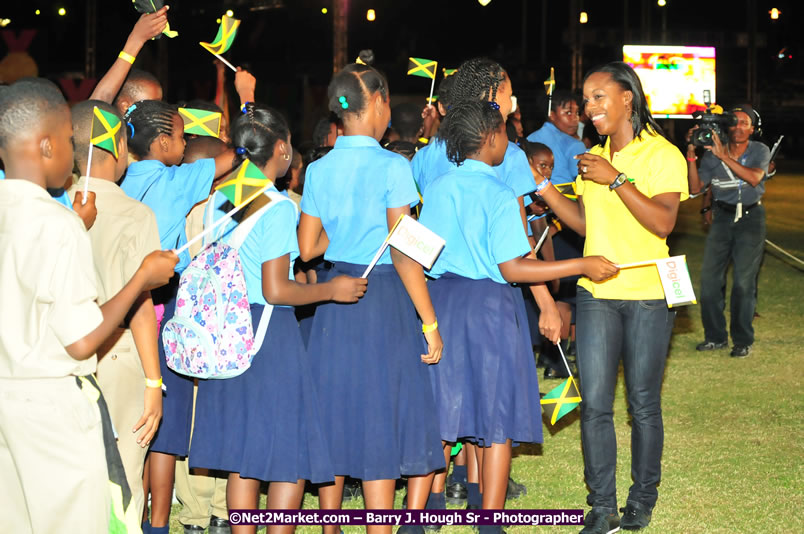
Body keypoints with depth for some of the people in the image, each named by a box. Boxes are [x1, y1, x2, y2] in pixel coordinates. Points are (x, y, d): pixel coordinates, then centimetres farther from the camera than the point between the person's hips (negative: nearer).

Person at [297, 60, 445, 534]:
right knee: (382, 413, 1)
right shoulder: (391, 167, -13)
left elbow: (307, 249, 8)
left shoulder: (319, 171, 4)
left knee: (336, 409, 15)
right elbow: (402, 255, -16)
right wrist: (430, 323, -11)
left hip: (333, 298, 6)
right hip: (384, 299, -6)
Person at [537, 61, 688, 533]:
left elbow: (663, 221, -19)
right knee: (595, 404, -2)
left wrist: (616, 180, -22)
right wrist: (543, 188, 4)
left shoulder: (662, 155, -7)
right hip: (596, 294, 5)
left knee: (644, 404, 3)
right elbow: (585, 223, 14)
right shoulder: (594, 159, 14)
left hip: (647, 296, -5)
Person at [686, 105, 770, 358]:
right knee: (709, 277, -3)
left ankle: (743, 340, 4)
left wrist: (723, 156, -28)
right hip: (722, 217, 3)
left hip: (750, 216, -3)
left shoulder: (760, 151, -5)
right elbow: (695, 187, -2)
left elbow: (754, 178, -23)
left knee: (744, 281, -7)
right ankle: (716, 336, 11)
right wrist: (691, 154, -13)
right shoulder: (712, 153, 0)